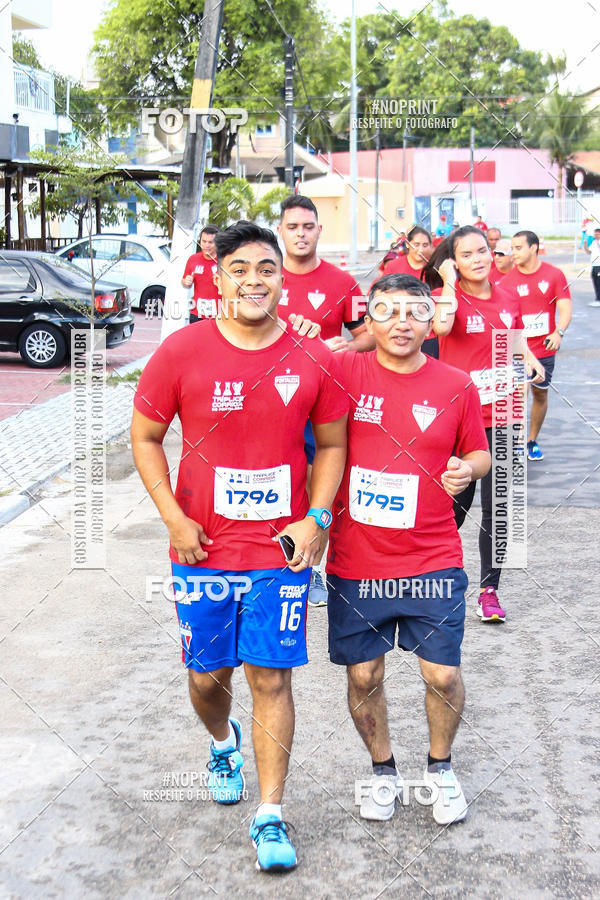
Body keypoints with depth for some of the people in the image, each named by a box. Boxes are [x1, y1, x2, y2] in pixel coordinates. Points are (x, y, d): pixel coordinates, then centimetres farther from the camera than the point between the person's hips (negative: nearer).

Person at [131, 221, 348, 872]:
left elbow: (331, 445, 7)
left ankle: (270, 817, 13)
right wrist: (174, 518, -7)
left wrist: (316, 517, -6)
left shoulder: (313, 360, -4)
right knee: (207, 676, 13)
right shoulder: (182, 352, -7)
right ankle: (223, 743, 47)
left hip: (282, 548, 0)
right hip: (203, 548, 1)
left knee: (271, 678, 1)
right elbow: (145, 436, 2)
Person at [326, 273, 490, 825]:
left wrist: (468, 470, -9)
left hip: (432, 561, 0)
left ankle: (440, 766, 31)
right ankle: (383, 769, 35)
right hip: (355, 561, 0)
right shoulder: (344, 372, -3)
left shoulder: (456, 386, 0)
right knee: (364, 675, 9)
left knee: (443, 675, 3)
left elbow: (478, 453, 12)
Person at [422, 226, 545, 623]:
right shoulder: (447, 294, -6)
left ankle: (490, 590, 16)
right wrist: (449, 281, -20)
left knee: (497, 509, 5)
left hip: (500, 418, 4)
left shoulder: (509, 298, 7)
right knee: (455, 505, 7)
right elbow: (441, 326, -30)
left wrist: (530, 363, 6)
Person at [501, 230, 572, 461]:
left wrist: (559, 332, -24)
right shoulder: (507, 280, -2)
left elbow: (565, 308, -6)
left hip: (544, 348, 2)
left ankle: (532, 440, 30)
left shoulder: (554, 275, -2)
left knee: (540, 393, 13)